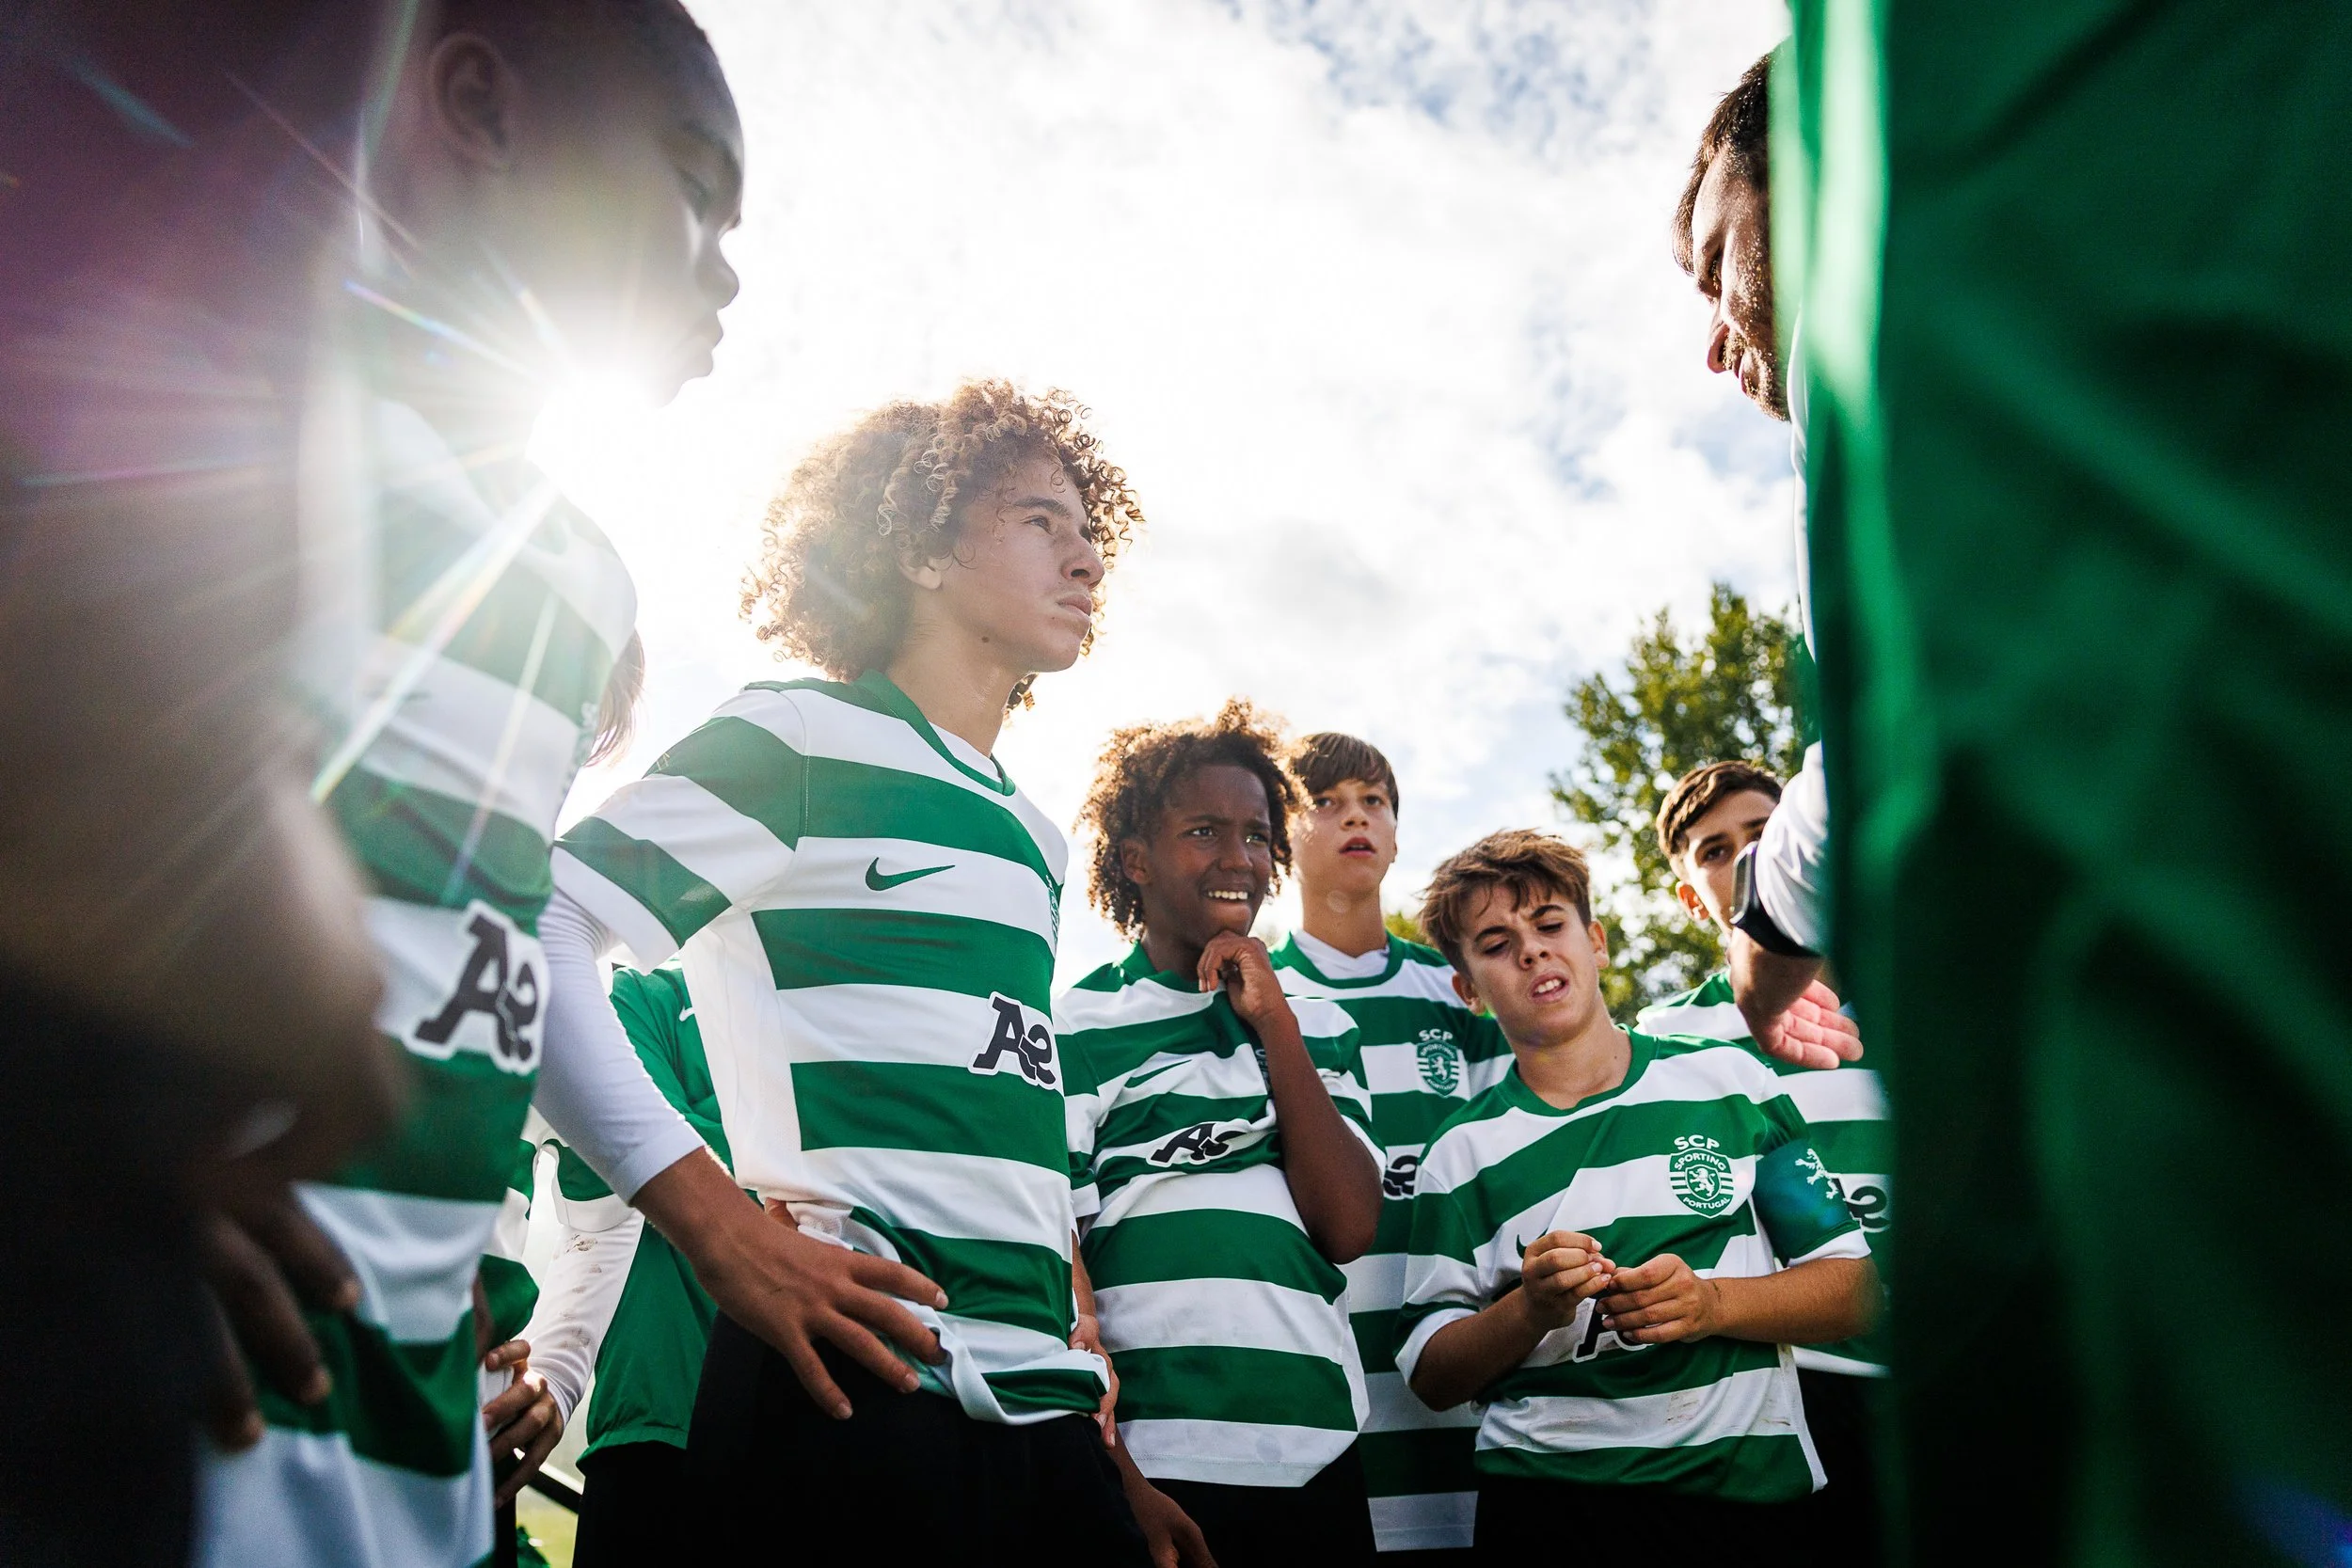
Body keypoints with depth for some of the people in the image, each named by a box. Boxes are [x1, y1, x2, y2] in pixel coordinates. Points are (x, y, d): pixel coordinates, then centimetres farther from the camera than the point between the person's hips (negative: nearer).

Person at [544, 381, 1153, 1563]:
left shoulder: (1038, 845, 20)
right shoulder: (800, 738, -3)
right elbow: (536, 925, -12)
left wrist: (1079, 1356, 16)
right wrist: (719, 1222, -18)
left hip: (1038, 1401, 7)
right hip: (857, 1386, -7)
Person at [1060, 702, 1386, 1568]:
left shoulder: (1318, 1030, 11)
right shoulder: (1074, 1030, -2)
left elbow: (1347, 1229, 0)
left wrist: (1273, 1024, -4)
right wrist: (1121, 1483, -10)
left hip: (1317, 1463, 4)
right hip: (1154, 1467, -4)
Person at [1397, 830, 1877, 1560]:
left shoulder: (1730, 1080, 7)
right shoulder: (1463, 1153, 6)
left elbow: (1852, 1285, 6)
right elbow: (1433, 1377, 5)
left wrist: (1711, 1302, -11)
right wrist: (1530, 1311, -12)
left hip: (1747, 1480, 1)